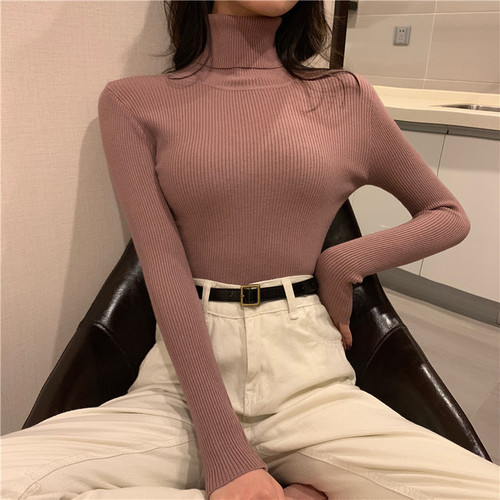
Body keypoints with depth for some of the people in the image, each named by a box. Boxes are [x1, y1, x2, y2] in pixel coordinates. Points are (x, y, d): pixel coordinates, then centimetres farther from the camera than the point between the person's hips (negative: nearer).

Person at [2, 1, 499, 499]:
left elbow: (450, 215, 18)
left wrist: (347, 261, -1)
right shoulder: (132, 102, 4)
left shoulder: (347, 98, 7)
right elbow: (164, 271, -7)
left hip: (308, 377, 0)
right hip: (185, 373, 1)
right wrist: (224, 451, -14)